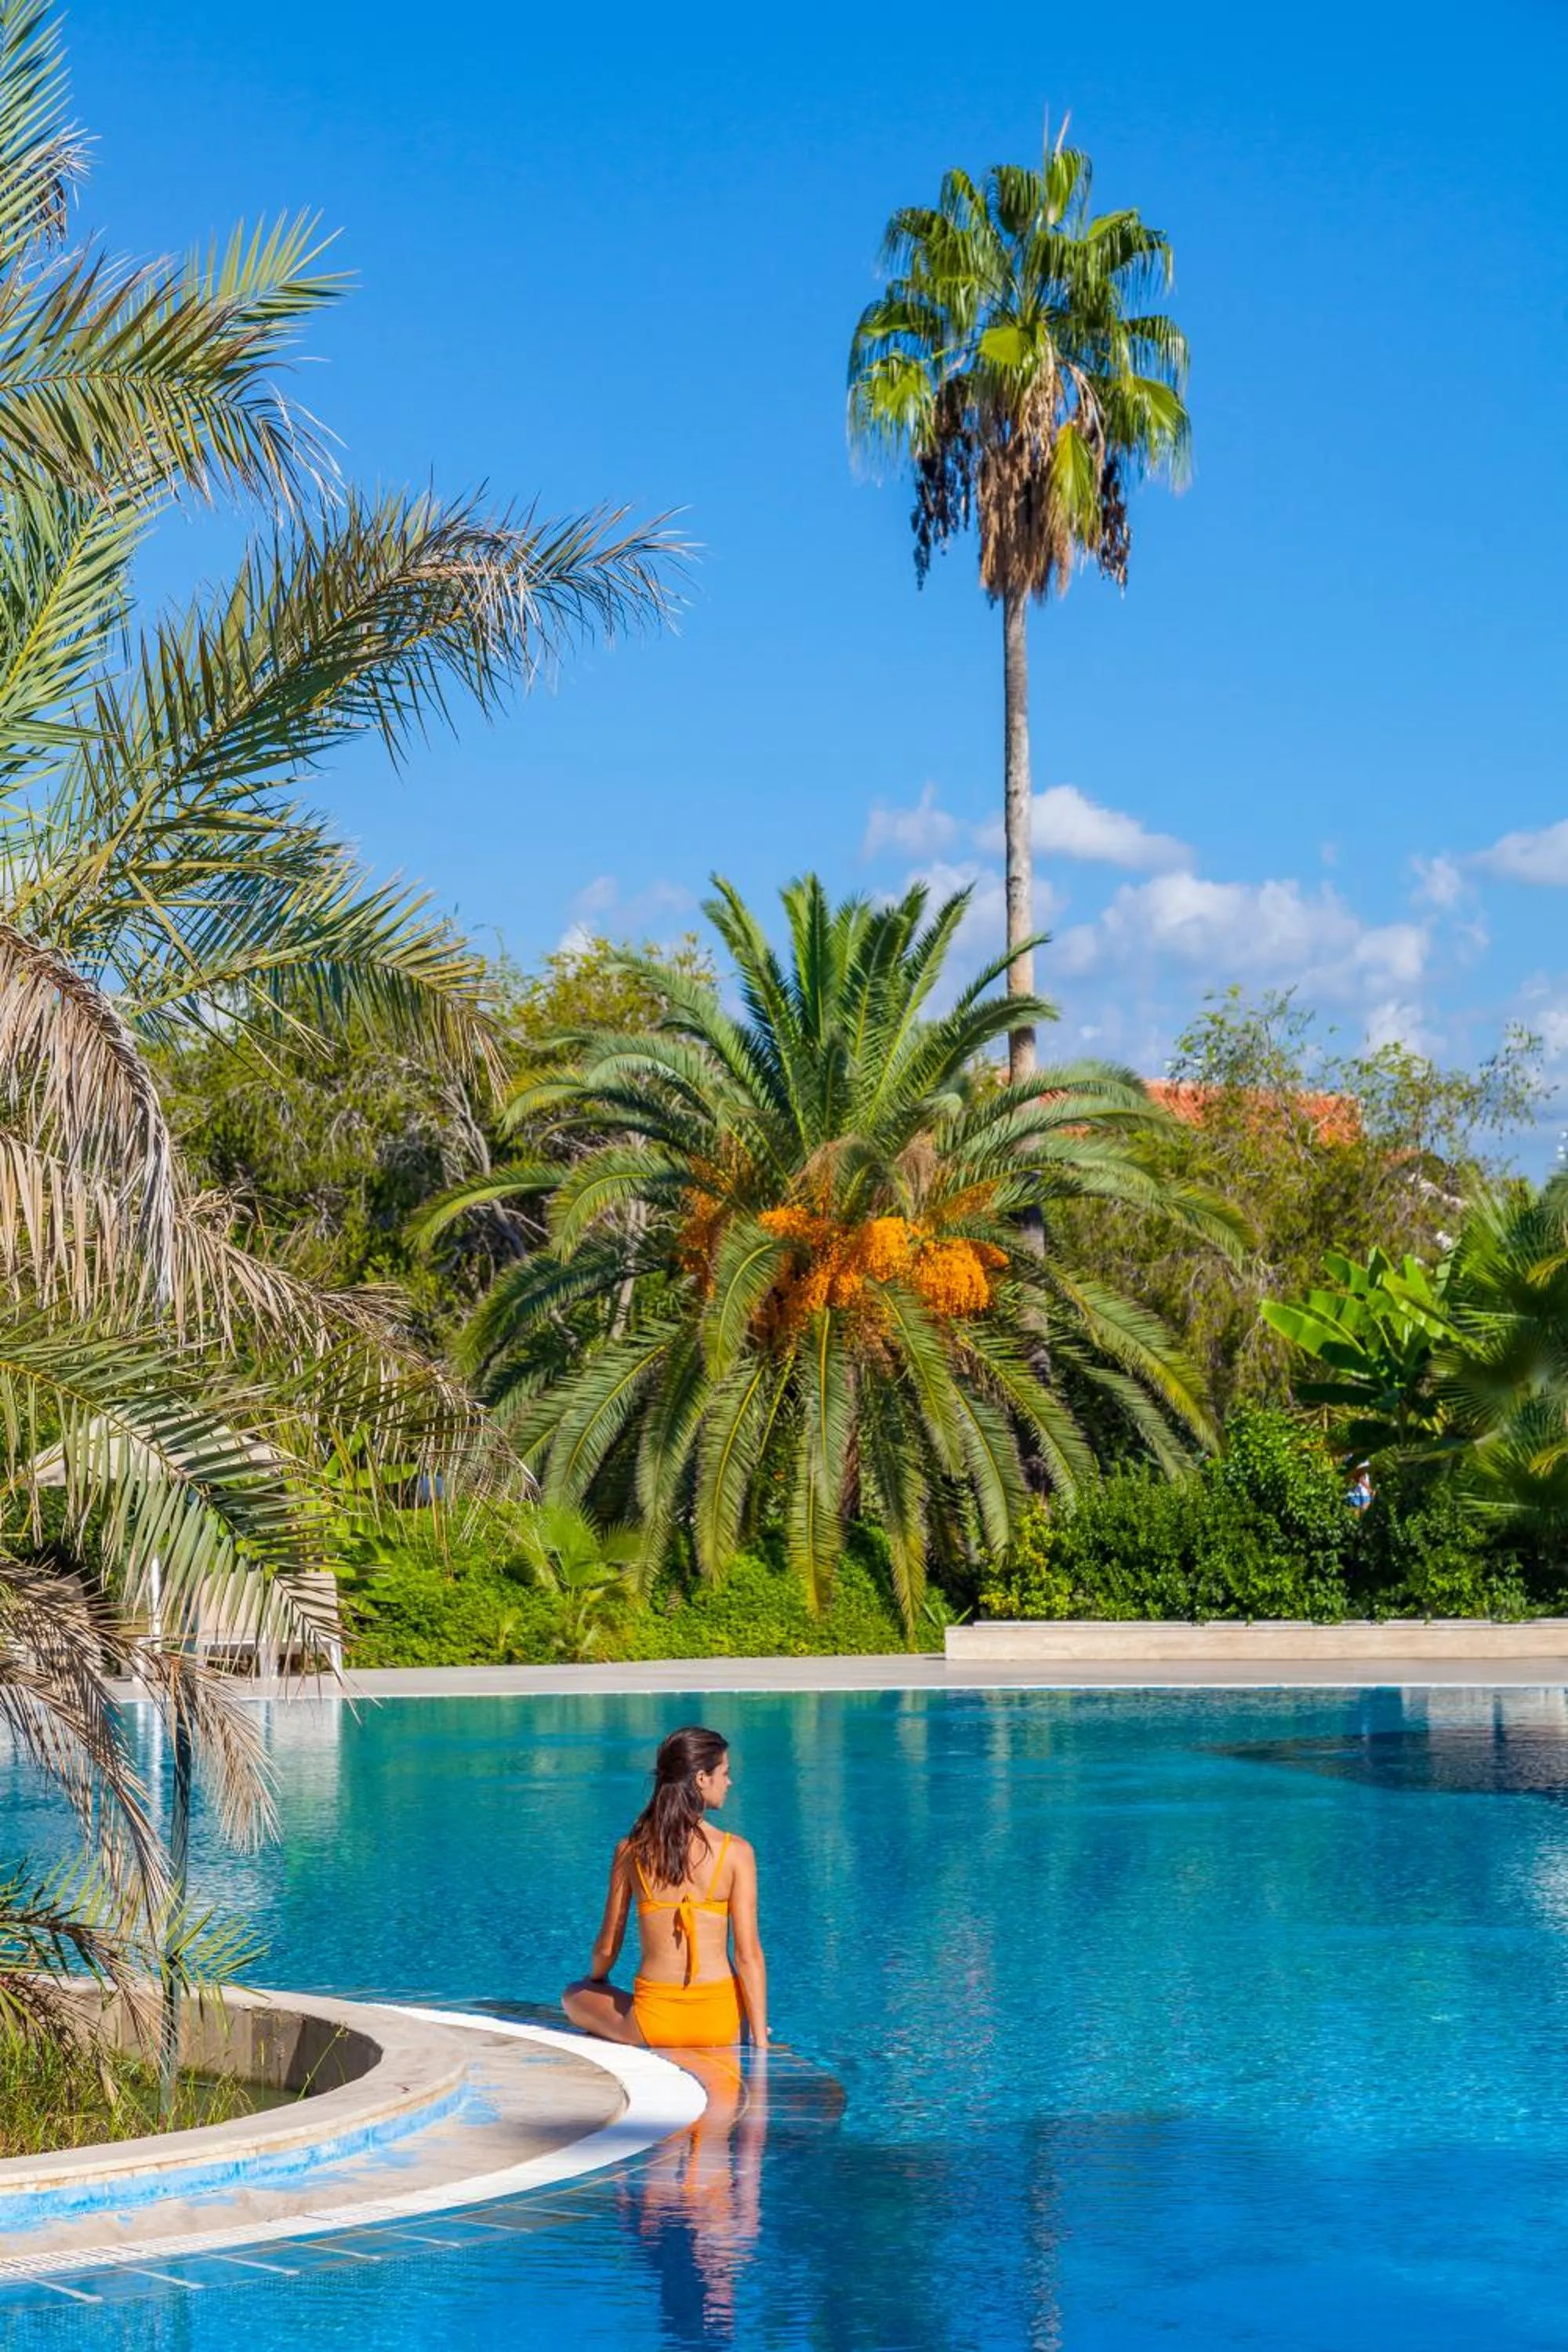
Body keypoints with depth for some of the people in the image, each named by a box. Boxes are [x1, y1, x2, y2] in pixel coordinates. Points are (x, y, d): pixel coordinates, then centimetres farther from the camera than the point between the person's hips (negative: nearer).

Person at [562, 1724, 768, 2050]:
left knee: (574, 1997, 27)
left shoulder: (630, 1850, -1)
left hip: (652, 2022, -1)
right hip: (718, 2022, 1)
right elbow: (749, 1956, -9)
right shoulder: (736, 1852, -7)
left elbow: (607, 1948, 7)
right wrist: (761, 2042, -4)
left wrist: (595, 1980, 30)